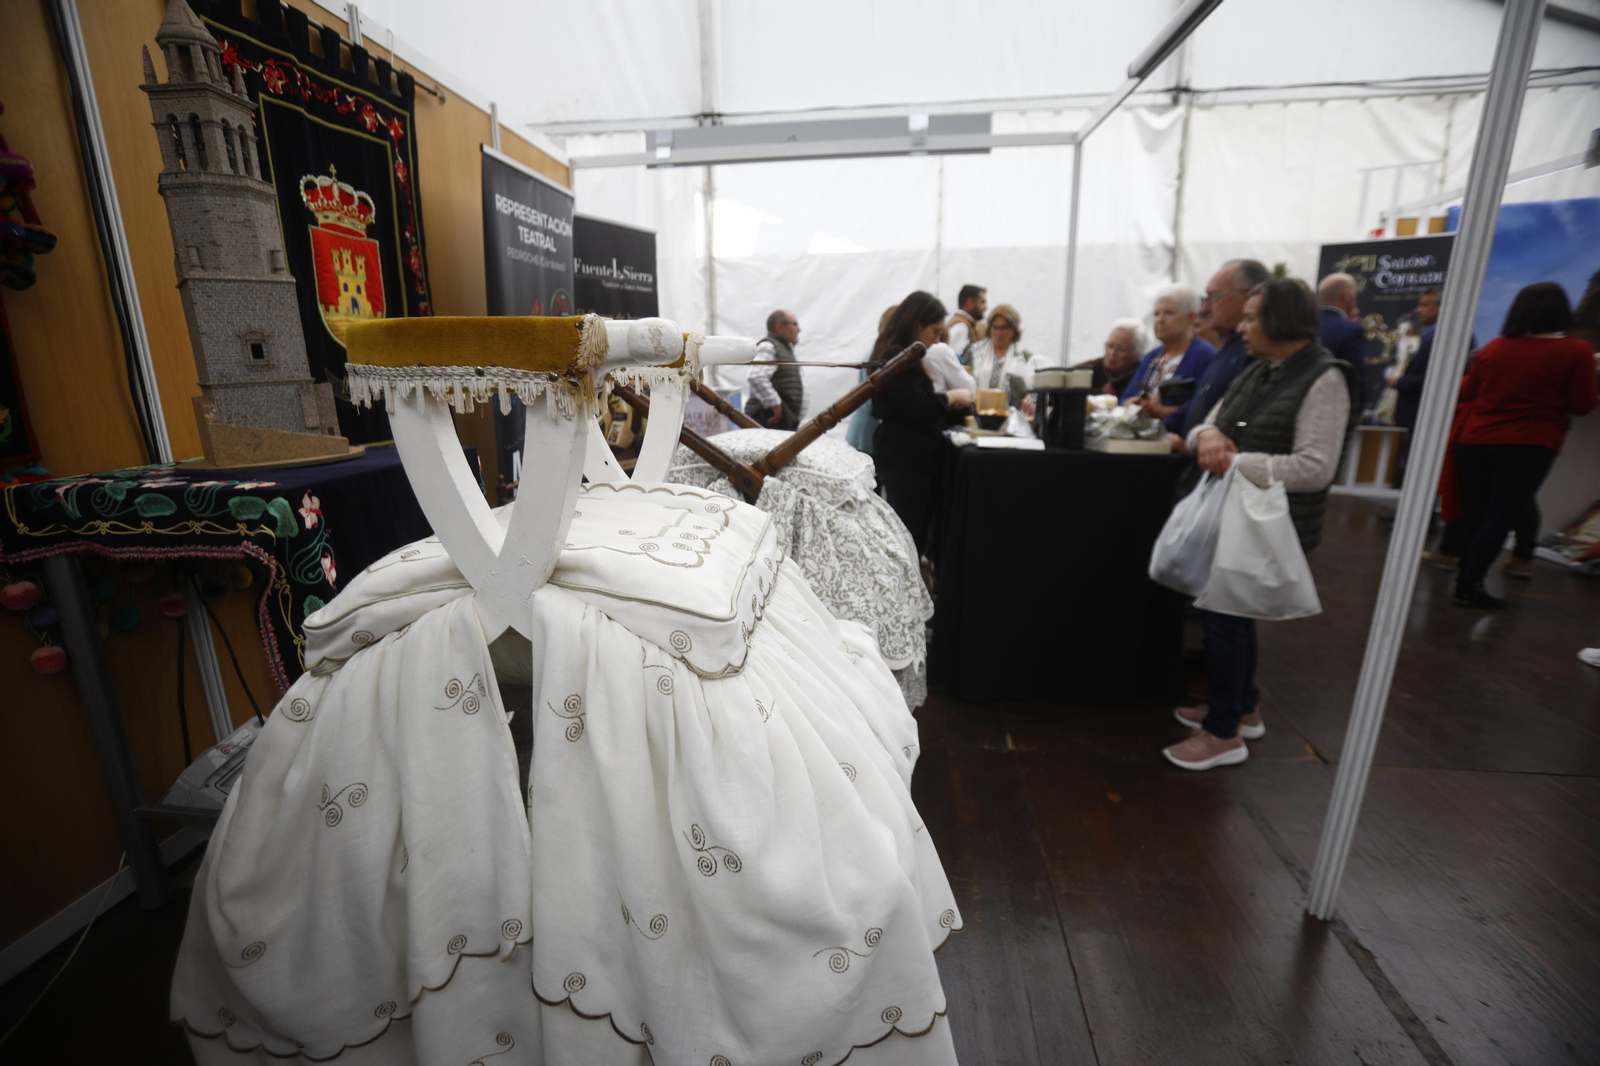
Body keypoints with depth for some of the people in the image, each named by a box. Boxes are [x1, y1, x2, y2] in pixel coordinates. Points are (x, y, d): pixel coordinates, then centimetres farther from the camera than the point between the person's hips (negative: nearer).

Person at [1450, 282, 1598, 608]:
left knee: (1473, 512, 12)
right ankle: (1470, 585, -4)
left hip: (1476, 442, 3)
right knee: (1500, 517, 0)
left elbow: (1468, 393, 15)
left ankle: (1465, 581, 15)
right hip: (1528, 447, -3)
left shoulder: (1493, 347, 3)